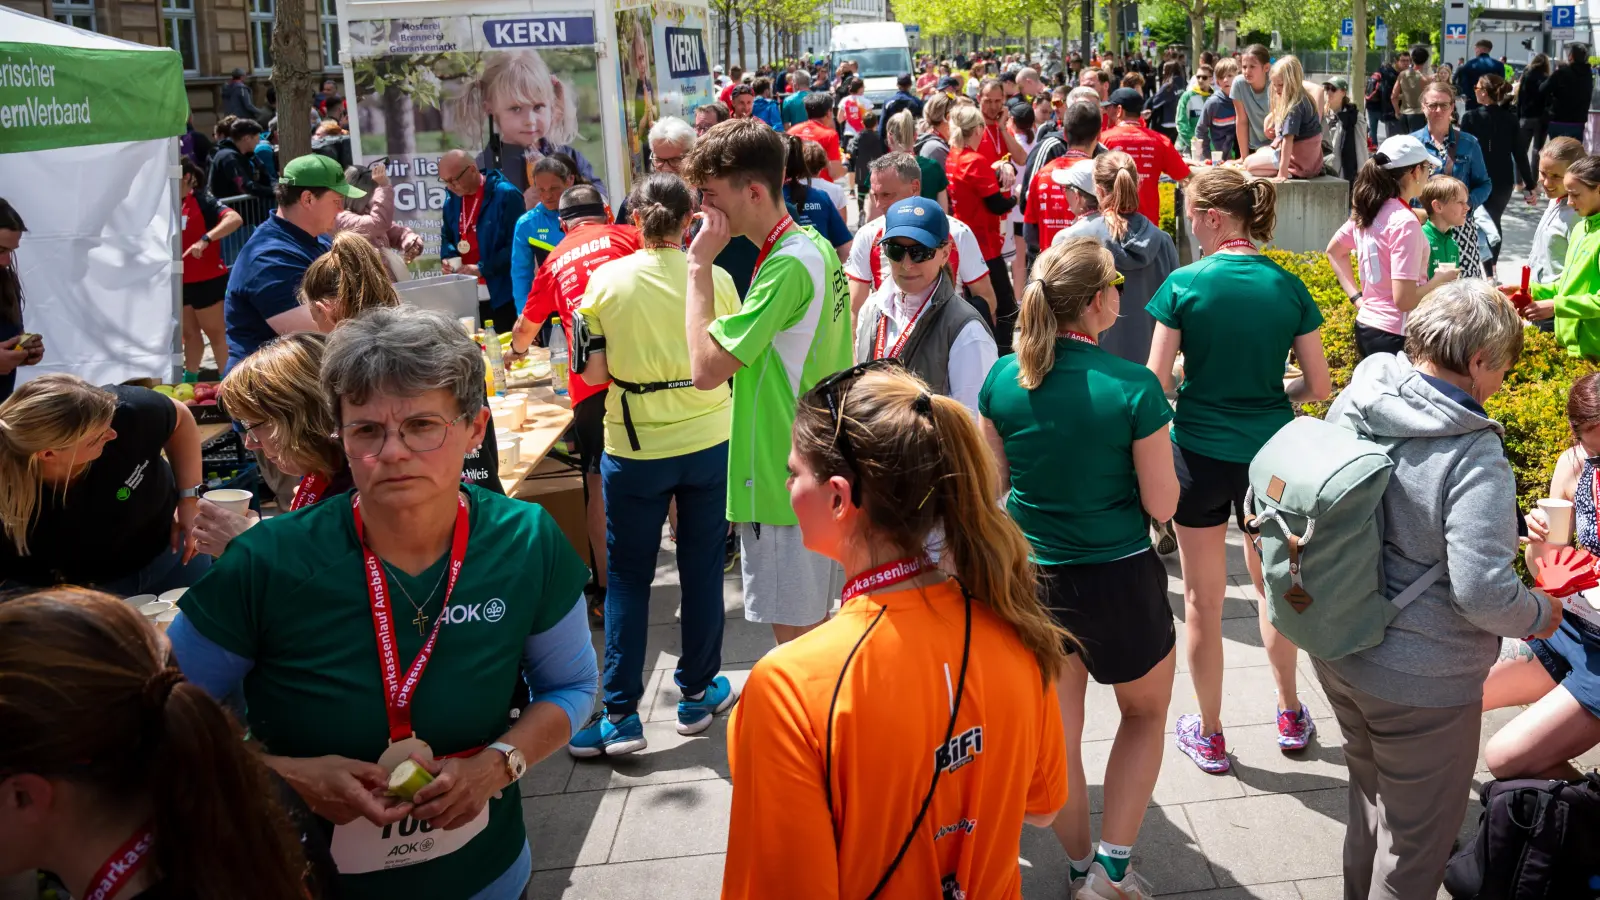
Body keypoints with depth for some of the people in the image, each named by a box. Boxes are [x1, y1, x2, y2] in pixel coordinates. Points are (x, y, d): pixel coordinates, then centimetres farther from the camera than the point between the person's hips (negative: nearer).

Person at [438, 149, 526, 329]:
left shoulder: (506, 195, -11)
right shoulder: (452, 199, 11)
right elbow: (447, 236, 23)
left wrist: (482, 269, -19)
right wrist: (448, 258, 1)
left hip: (502, 294, -6)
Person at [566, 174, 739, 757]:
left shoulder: (607, 280, -8)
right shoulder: (714, 278, -7)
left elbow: (594, 372, -6)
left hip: (635, 448, -1)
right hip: (708, 442, 1)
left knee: (627, 576, 9)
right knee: (702, 569, 13)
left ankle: (620, 715, 10)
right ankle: (696, 693, 26)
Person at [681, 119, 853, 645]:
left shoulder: (788, 264, -21)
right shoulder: (815, 247, 9)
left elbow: (706, 368, -22)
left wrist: (700, 265, -17)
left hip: (783, 481, -10)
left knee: (796, 635, 2)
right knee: (814, 629, 20)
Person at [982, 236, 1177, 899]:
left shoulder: (1004, 379, -8)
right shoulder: (1134, 388, -20)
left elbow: (995, 480, 4)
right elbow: (1162, 506, -12)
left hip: (1032, 573, 4)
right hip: (1118, 578, -3)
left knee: (1057, 732, 18)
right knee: (1146, 713, 22)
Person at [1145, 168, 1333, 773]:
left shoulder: (1184, 284, -12)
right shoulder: (1287, 287, -4)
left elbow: (1156, 387, -12)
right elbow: (1319, 387, -1)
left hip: (1199, 455, -3)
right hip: (1270, 454, 3)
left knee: (1203, 601, 11)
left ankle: (1209, 736, 24)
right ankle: (1290, 717, 37)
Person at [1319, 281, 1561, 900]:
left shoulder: (1352, 402, -6)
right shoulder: (1474, 457, -27)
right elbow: (1484, 592, -28)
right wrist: (1540, 616, -7)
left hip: (1337, 655, 7)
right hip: (1420, 684, -7)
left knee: (1371, 794, 31)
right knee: (1416, 840, 15)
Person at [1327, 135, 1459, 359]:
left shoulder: (1365, 210, 5)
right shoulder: (1405, 222, -19)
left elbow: (1334, 251, 22)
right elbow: (1404, 299, -23)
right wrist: (1441, 280, -6)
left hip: (1366, 326, 9)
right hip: (1395, 336, -9)